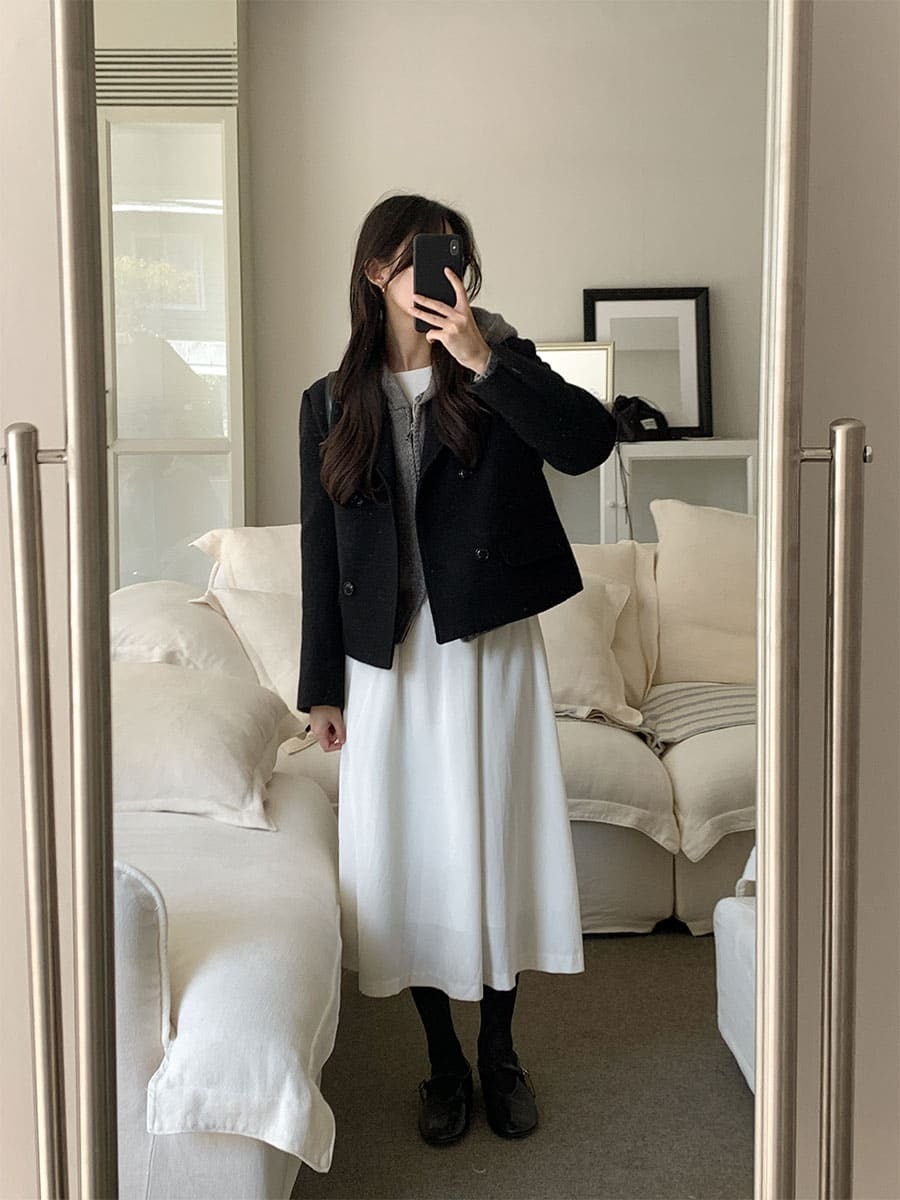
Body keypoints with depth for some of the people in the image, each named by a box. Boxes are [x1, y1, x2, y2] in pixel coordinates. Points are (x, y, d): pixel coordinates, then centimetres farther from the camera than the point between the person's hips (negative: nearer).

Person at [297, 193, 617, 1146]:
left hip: (492, 649, -1)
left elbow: (589, 441, -19)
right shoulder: (331, 404, 4)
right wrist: (320, 688, 4)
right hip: (387, 662, 1)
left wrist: (485, 359, -27)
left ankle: (499, 1050, 27)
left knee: (497, 845, 7)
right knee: (411, 856, 7)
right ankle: (443, 1060, 25)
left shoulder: (500, 367, -1)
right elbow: (321, 551, 5)